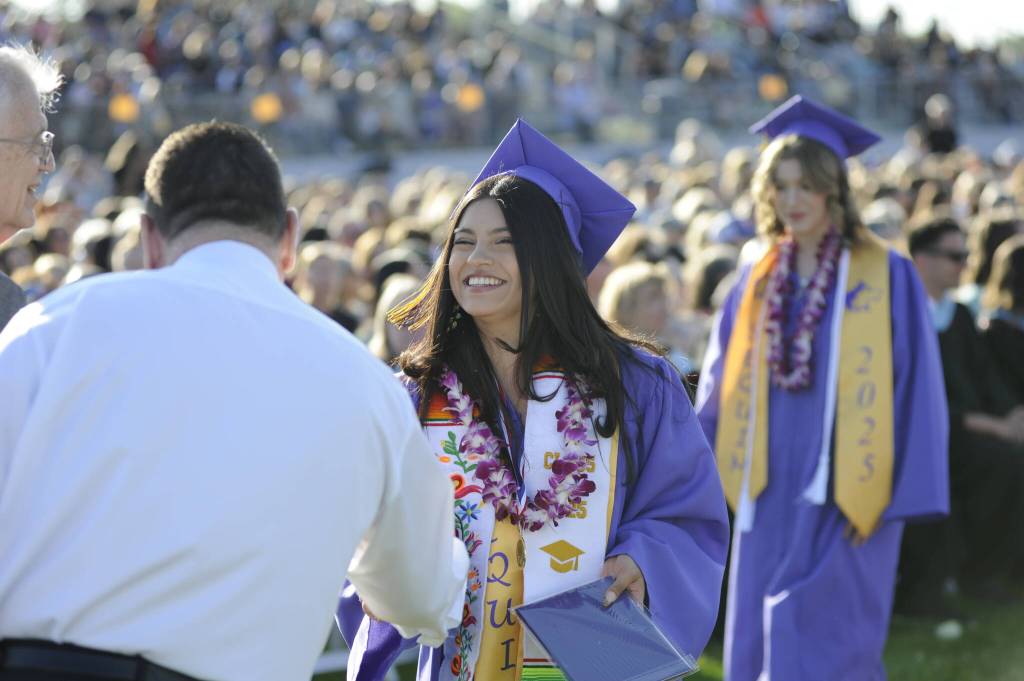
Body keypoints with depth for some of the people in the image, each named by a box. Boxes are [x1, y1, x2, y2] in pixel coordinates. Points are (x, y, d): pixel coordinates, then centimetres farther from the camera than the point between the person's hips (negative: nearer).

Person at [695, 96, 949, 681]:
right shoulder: (758, 282, 10)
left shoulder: (886, 278, -4)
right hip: (771, 495, 5)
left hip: (845, 496, -5)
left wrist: (906, 495, -10)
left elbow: (915, 388, -6)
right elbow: (720, 388, 14)